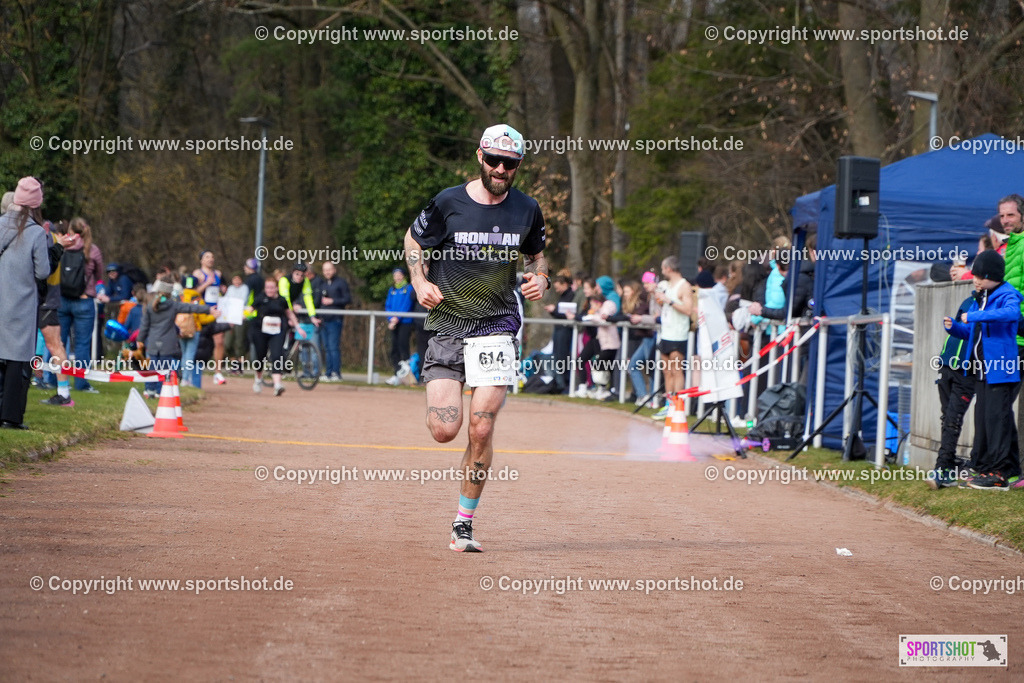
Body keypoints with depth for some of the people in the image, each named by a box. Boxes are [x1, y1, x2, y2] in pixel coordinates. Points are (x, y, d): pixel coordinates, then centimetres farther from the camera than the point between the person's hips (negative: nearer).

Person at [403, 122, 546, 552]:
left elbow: (536, 255, 19)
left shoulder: (527, 210, 2)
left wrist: (539, 279, -3)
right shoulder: (449, 203, -4)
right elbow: (413, 239, 12)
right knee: (444, 431, -9)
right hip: (447, 324, 0)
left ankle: (463, 524, 1)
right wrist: (420, 282, -5)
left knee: (481, 429, -12)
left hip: (496, 325, 0)